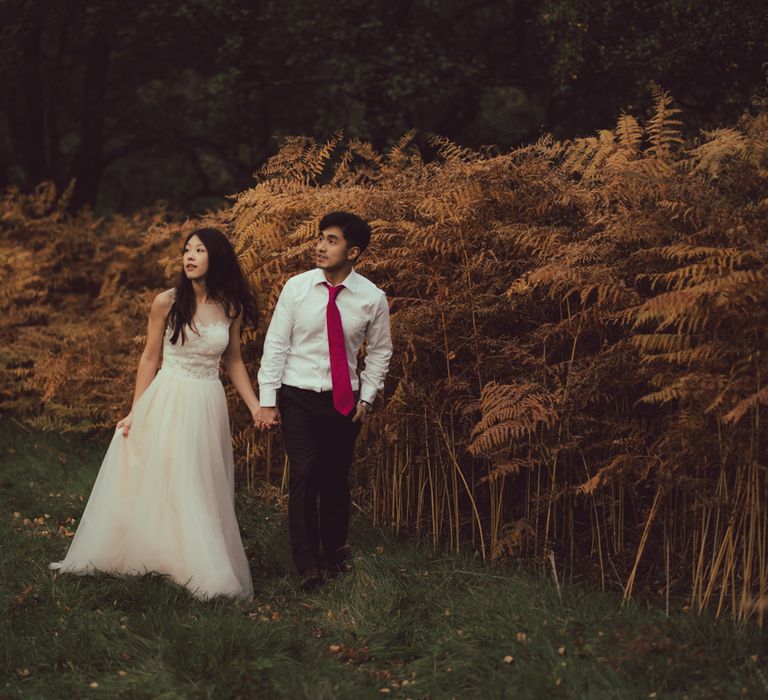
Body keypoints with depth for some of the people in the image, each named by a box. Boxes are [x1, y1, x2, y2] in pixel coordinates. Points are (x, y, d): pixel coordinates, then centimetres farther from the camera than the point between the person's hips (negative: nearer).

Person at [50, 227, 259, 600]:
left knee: (202, 491, 7)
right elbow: (149, 358, 1)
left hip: (208, 407, 2)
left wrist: (255, 406, 4)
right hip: (166, 401, -2)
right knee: (150, 482, 4)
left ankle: (205, 570, 17)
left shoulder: (231, 308, 1)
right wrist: (135, 412, 0)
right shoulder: (167, 303, -6)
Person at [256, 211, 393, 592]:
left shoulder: (372, 298, -4)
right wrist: (267, 400, -5)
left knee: (336, 477, 7)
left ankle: (334, 553, 26)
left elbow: (379, 351, 9)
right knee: (304, 474, -11)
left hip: (344, 400, 1)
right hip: (298, 396, -1)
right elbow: (275, 345, -2)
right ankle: (307, 562, -2)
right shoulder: (296, 288, -6)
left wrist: (366, 396, 2)